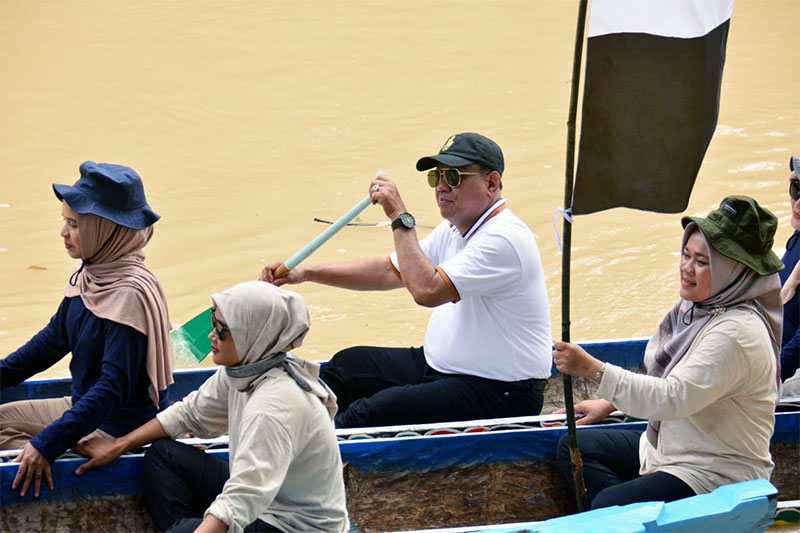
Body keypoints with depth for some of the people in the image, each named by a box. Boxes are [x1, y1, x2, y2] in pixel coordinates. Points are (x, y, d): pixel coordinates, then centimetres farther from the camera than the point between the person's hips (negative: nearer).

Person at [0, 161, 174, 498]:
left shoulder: (131, 294, -27)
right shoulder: (88, 275, 0)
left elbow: (114, 388, -30)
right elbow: (55, 337, 18)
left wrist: (48, 444, -34)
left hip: (121, 429, -10)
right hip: (83, 405, 10)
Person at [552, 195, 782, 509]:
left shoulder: (738, 332, -26)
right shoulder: (696, 306, 5)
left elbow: (673, 398, -32)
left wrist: (593, 369, -35)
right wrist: (610, 403, 18)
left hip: (720, 477, -11)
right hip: (666, 447, 11)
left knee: (608, 506, -28)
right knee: (573, 447, 11)